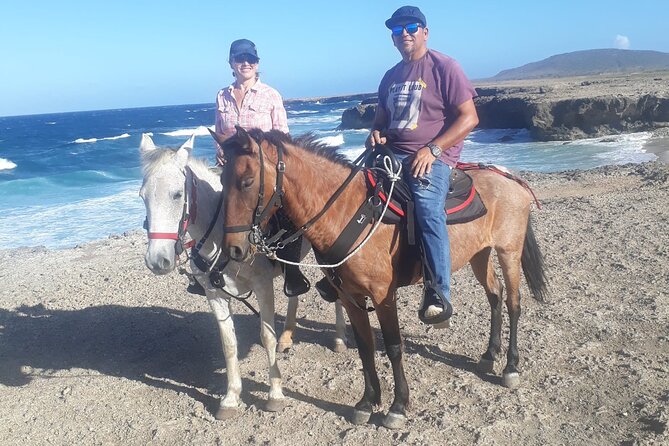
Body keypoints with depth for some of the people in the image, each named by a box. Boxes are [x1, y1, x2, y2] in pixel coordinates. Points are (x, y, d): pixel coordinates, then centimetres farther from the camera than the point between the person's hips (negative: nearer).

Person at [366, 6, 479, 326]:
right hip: (392, 155, 7)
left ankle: (439, 295, -29)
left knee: (428, 206, -32)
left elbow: (469, 118, -8)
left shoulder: (444, 67, -2)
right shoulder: (391, 77, 18)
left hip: (433, 157, -7)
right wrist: (376, 134, 4)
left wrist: (433, 149, -18)